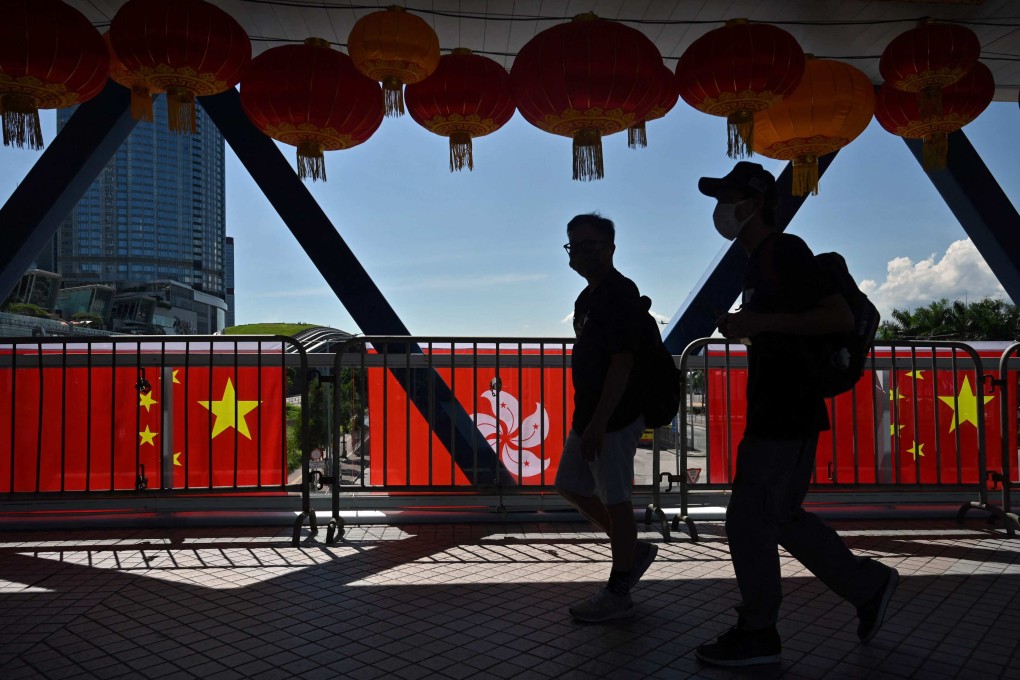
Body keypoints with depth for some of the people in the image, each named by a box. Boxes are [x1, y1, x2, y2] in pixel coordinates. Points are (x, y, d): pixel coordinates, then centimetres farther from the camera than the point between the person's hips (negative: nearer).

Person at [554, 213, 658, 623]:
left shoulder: (620, 295, -16)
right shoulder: (589, 296, 15)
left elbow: (622, 363, -22)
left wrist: (598, 423, -24)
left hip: (615, 418, -11)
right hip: (591, 415, 11)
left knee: (615, 499, -1)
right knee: (570, 486, 17)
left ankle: (617, 594, 13)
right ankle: (634, 551, 31)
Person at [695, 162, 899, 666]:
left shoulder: (785, 251, -12)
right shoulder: (759, 260, 18)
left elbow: (842, 317, -20)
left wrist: (759, 322, -21)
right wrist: (745, 327, 13)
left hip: (786, 416, -10)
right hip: (773, 413, 10)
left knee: (749, 519, -3)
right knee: (780, 517, 16)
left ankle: (756, 634, 10)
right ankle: (869, 585, 28)